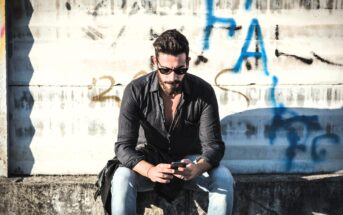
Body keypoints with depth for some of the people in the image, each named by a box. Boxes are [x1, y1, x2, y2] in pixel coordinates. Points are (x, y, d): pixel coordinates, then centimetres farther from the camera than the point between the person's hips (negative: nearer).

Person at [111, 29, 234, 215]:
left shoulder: (203, 92, -18)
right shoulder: (135, 91, -19)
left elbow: (213, 145, -18)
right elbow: (123, 146, -21)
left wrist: (198, 168, -42)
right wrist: (150, 171, -42)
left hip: (190, 161, 1)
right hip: (153, 162, 0)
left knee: (223, 178, -29)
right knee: (122, 178, -31)